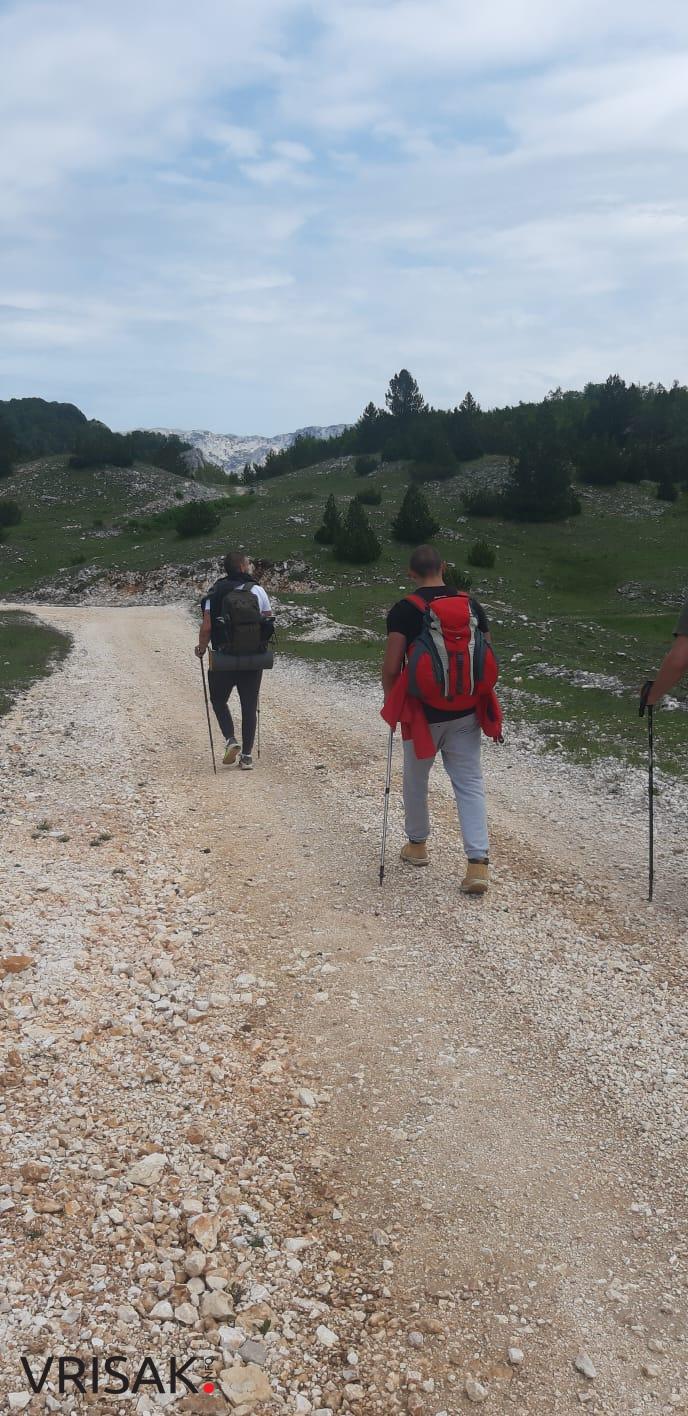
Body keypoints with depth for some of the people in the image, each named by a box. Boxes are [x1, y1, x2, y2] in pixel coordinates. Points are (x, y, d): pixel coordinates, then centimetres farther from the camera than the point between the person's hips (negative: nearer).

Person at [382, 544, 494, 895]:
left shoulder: (404, 610, -9)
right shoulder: (471, 605, 2)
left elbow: (392, 667, -11)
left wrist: (391, 702, 5)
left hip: (423, 711, -2)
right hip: (465, 712, 3)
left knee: (416, 779, 18)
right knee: (469, 782, 4)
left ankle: (417, 845, 34)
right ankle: (478, 862, -6)